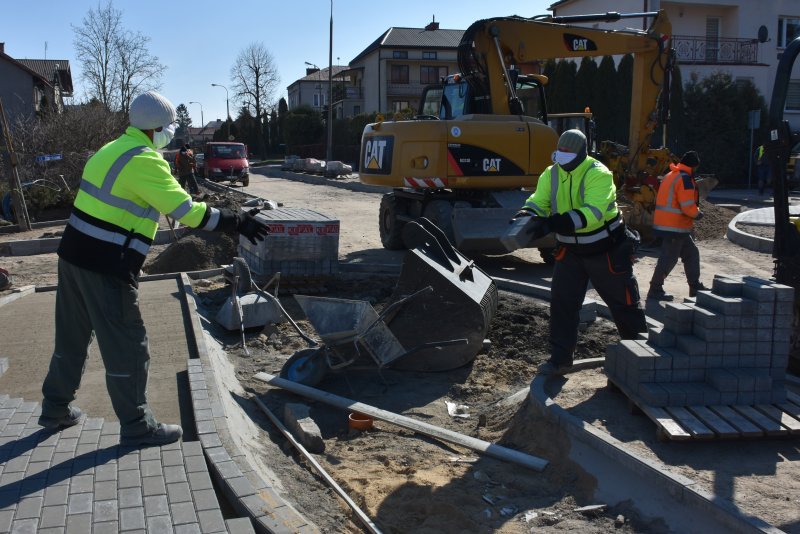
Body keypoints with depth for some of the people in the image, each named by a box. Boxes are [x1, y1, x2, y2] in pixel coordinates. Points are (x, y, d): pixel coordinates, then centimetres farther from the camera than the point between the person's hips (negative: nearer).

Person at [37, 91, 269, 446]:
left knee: (72, 337, 22)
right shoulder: (144, 160, -16)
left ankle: (56, 409, 38)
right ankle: (137, 427, 13)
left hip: (75, 256, 10)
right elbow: (186, 210, -20)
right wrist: (237, 222, -14)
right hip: (106, 268, -10)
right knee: (127, 347, 2)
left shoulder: (113, 149, 13)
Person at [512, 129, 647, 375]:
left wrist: (553, 223, -45)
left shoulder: (599, 174, -23)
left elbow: (592, 213, -35)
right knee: (561, 303, -1)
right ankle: (560, 359, 10)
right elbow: (538, 202, -10)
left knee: (624, 303, 10)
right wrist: (525, 215, -35)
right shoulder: (551, 174, -3)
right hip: (571, 251, 5)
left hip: (607, 252, -5)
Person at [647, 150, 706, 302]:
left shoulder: (670, 175, 15)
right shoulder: (685, 178, -15)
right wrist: (698, 214, -1)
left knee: (691, 253, 18)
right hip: (675, 227, -10)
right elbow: (688, 207, -22)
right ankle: (655, 290, 1)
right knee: (669, 258, -4)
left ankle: (695, 287, 25)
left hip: (666, 224, 10)